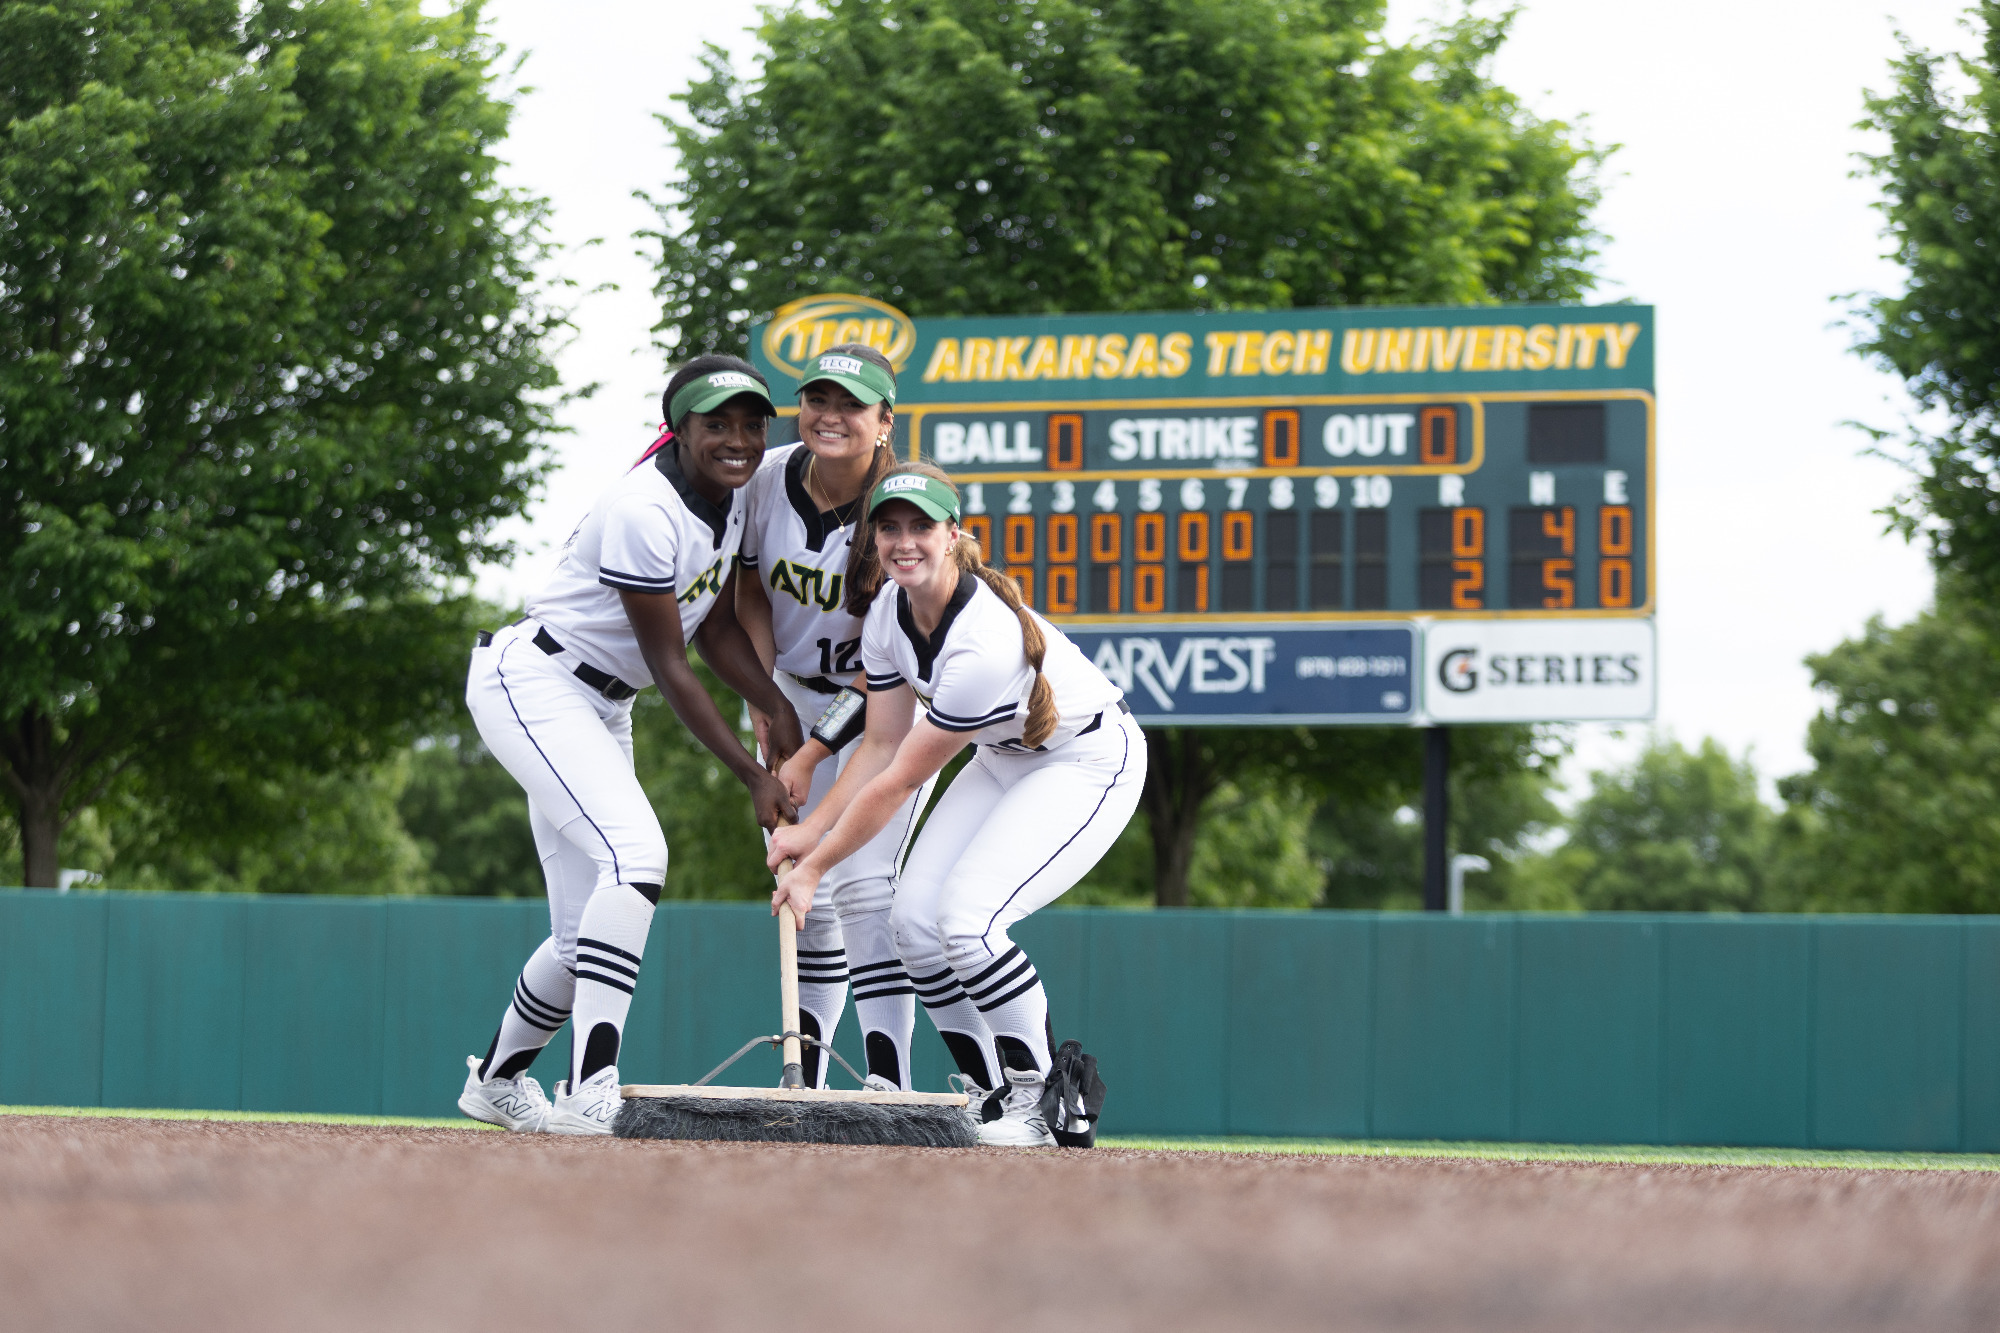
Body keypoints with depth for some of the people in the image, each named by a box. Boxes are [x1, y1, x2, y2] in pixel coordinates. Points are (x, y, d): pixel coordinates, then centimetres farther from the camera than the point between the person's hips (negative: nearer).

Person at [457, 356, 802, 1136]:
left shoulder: (736, 493, 2)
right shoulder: (644, 513, -25)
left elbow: (717, 628, 7)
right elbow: (669, 663, -22)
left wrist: (780, 710, -9)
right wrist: (751, 776, -21)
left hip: (600, 708, 9)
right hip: (530, 682, -9)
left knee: (587, 936, 9)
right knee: (635, 852, -29)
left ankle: (495, 1082, 32)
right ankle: (591, 1091, -36)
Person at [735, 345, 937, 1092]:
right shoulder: (770, 478, -11)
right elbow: (751, 590, 4)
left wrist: (812, 755, -27)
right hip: (798, 692, 5)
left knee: (861, 882, -18)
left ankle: (888, 1082, -20)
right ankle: (804, 1085, 7)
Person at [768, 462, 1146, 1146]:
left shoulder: (985, 641, -35)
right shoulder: (888, 611, -10)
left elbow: (902, 780, -28)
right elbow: (882, 746, -1)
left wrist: (816, 867, -20)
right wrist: (811, 831, -12)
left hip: (1091, 762, -8)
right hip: (1004, 758, 8)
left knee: (967, 918, -24)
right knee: (914, 916, -7)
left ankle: (1037, 1102, -8)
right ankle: (989, 1093, 9)